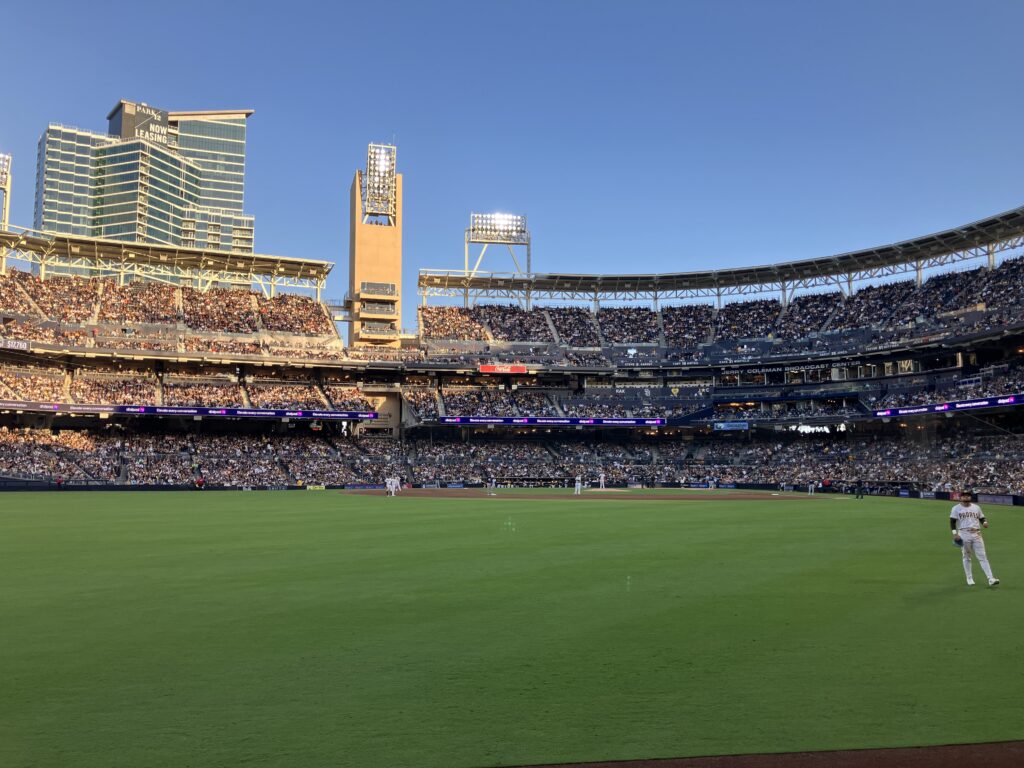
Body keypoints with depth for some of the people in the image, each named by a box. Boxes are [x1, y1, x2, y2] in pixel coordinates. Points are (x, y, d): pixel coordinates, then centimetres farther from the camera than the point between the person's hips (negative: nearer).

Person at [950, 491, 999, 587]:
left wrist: (985, 522, -7)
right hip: (964, 535, -2)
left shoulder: (976, 507, 14)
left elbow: (982, 518, 17)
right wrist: (955, 533, -13)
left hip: (977, 534, 2)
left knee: (982, 556, -3)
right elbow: (952, 521, -1)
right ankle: (969, 579, 13)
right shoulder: (956, 508, 3)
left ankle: (991, 579, -8)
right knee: (966, 557, 5)